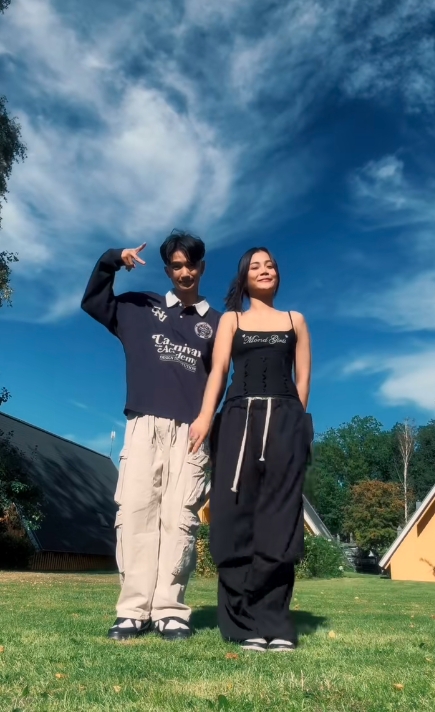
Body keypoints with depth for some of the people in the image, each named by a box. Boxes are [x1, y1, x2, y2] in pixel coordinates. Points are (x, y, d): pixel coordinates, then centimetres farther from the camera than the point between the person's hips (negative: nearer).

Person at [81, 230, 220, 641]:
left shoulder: (215, 323, 14)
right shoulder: (141, 307, 17)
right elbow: (92, 301, 19)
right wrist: (111, 261, 6)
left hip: (190, 432, 0)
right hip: (144, 426, 1)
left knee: (179, 519, -6)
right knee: (135, 513, -5)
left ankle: (170, 611, 0)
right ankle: (133, 611, 0)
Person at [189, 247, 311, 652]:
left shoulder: (295, 321, 18)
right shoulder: (231, 319, 16)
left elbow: (303, 378, 13)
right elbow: (218, 370, 2)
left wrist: (295, 422, 2)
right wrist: (205, 416, -13)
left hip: (285, 421, 1)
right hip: (239, 419, 0)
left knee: (277, 519, -3)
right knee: (237, 517, -5)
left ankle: (273, 623, 2)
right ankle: (246, 623, 1)